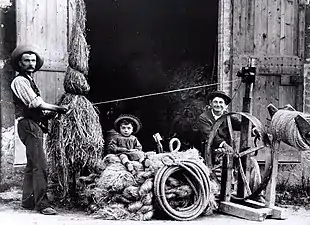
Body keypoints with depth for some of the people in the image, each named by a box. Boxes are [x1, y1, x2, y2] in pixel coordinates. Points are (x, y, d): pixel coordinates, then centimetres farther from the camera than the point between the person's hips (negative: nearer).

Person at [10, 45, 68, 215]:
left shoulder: (29, 80, 21)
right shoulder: (19, 81, -8)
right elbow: (35, 103, -18)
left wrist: (50, 113, 2)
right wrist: (58, 108, -13)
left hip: (35, 125, 10)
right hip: (28, 124, -10)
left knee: (32, 165, 13)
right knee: (39, 165, -14)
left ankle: (28, 201, 21)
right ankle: (41, 203, -12)